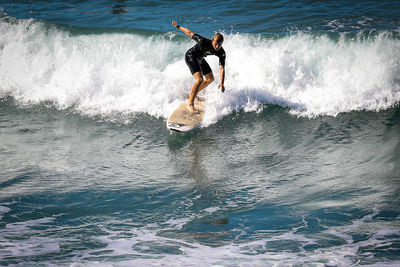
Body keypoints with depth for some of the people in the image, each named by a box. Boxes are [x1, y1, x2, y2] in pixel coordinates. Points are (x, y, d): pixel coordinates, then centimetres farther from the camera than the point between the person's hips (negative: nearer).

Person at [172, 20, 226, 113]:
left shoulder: (221, 53, -19)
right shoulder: (204, 42, -34)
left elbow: (222, 68, -23)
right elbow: (190, 33, -22)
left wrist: (221, 83, -36)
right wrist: (178, 27, -9)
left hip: (199, 59, 7)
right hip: (190, 56, -7)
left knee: (210, 79, 17)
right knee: (200, 79, -23)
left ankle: (193, 94, 34)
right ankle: (190, 104, -21)